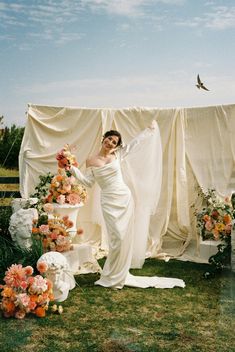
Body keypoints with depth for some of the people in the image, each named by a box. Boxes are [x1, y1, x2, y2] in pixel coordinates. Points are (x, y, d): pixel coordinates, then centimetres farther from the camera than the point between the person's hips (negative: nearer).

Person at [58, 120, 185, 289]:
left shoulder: (117, 155, 6)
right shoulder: (91, 161, 2)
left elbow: (135, 142, 16)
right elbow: (88, 182, 0)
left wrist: (150, 129, 23)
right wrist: (73, 169, -8)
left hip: (125, 198, 3)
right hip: (109, 202, -2)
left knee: (126, 237, 3)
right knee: (117, 237, -8)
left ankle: (119, 274, 17)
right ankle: (113, 275, 9)